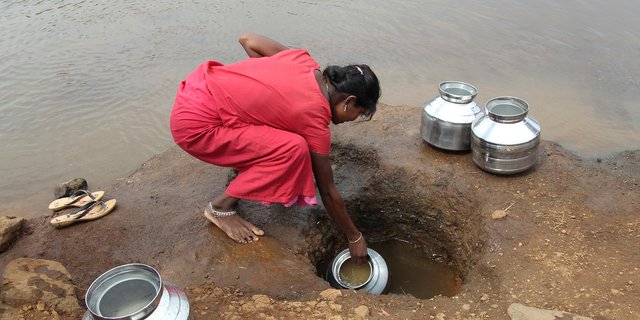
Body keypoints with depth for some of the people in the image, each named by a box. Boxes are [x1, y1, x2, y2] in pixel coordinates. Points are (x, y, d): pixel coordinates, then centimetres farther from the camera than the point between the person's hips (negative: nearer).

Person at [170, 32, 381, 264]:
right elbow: (328, 191, -5)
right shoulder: (315, 120, -14)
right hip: (195, 127, -9)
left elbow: (247, 39, 10)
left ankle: (242, 161, 23)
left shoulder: (304, 61, 2)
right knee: (292, 149, -17)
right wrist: (355, 237, 7)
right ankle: (222, 206, -1)